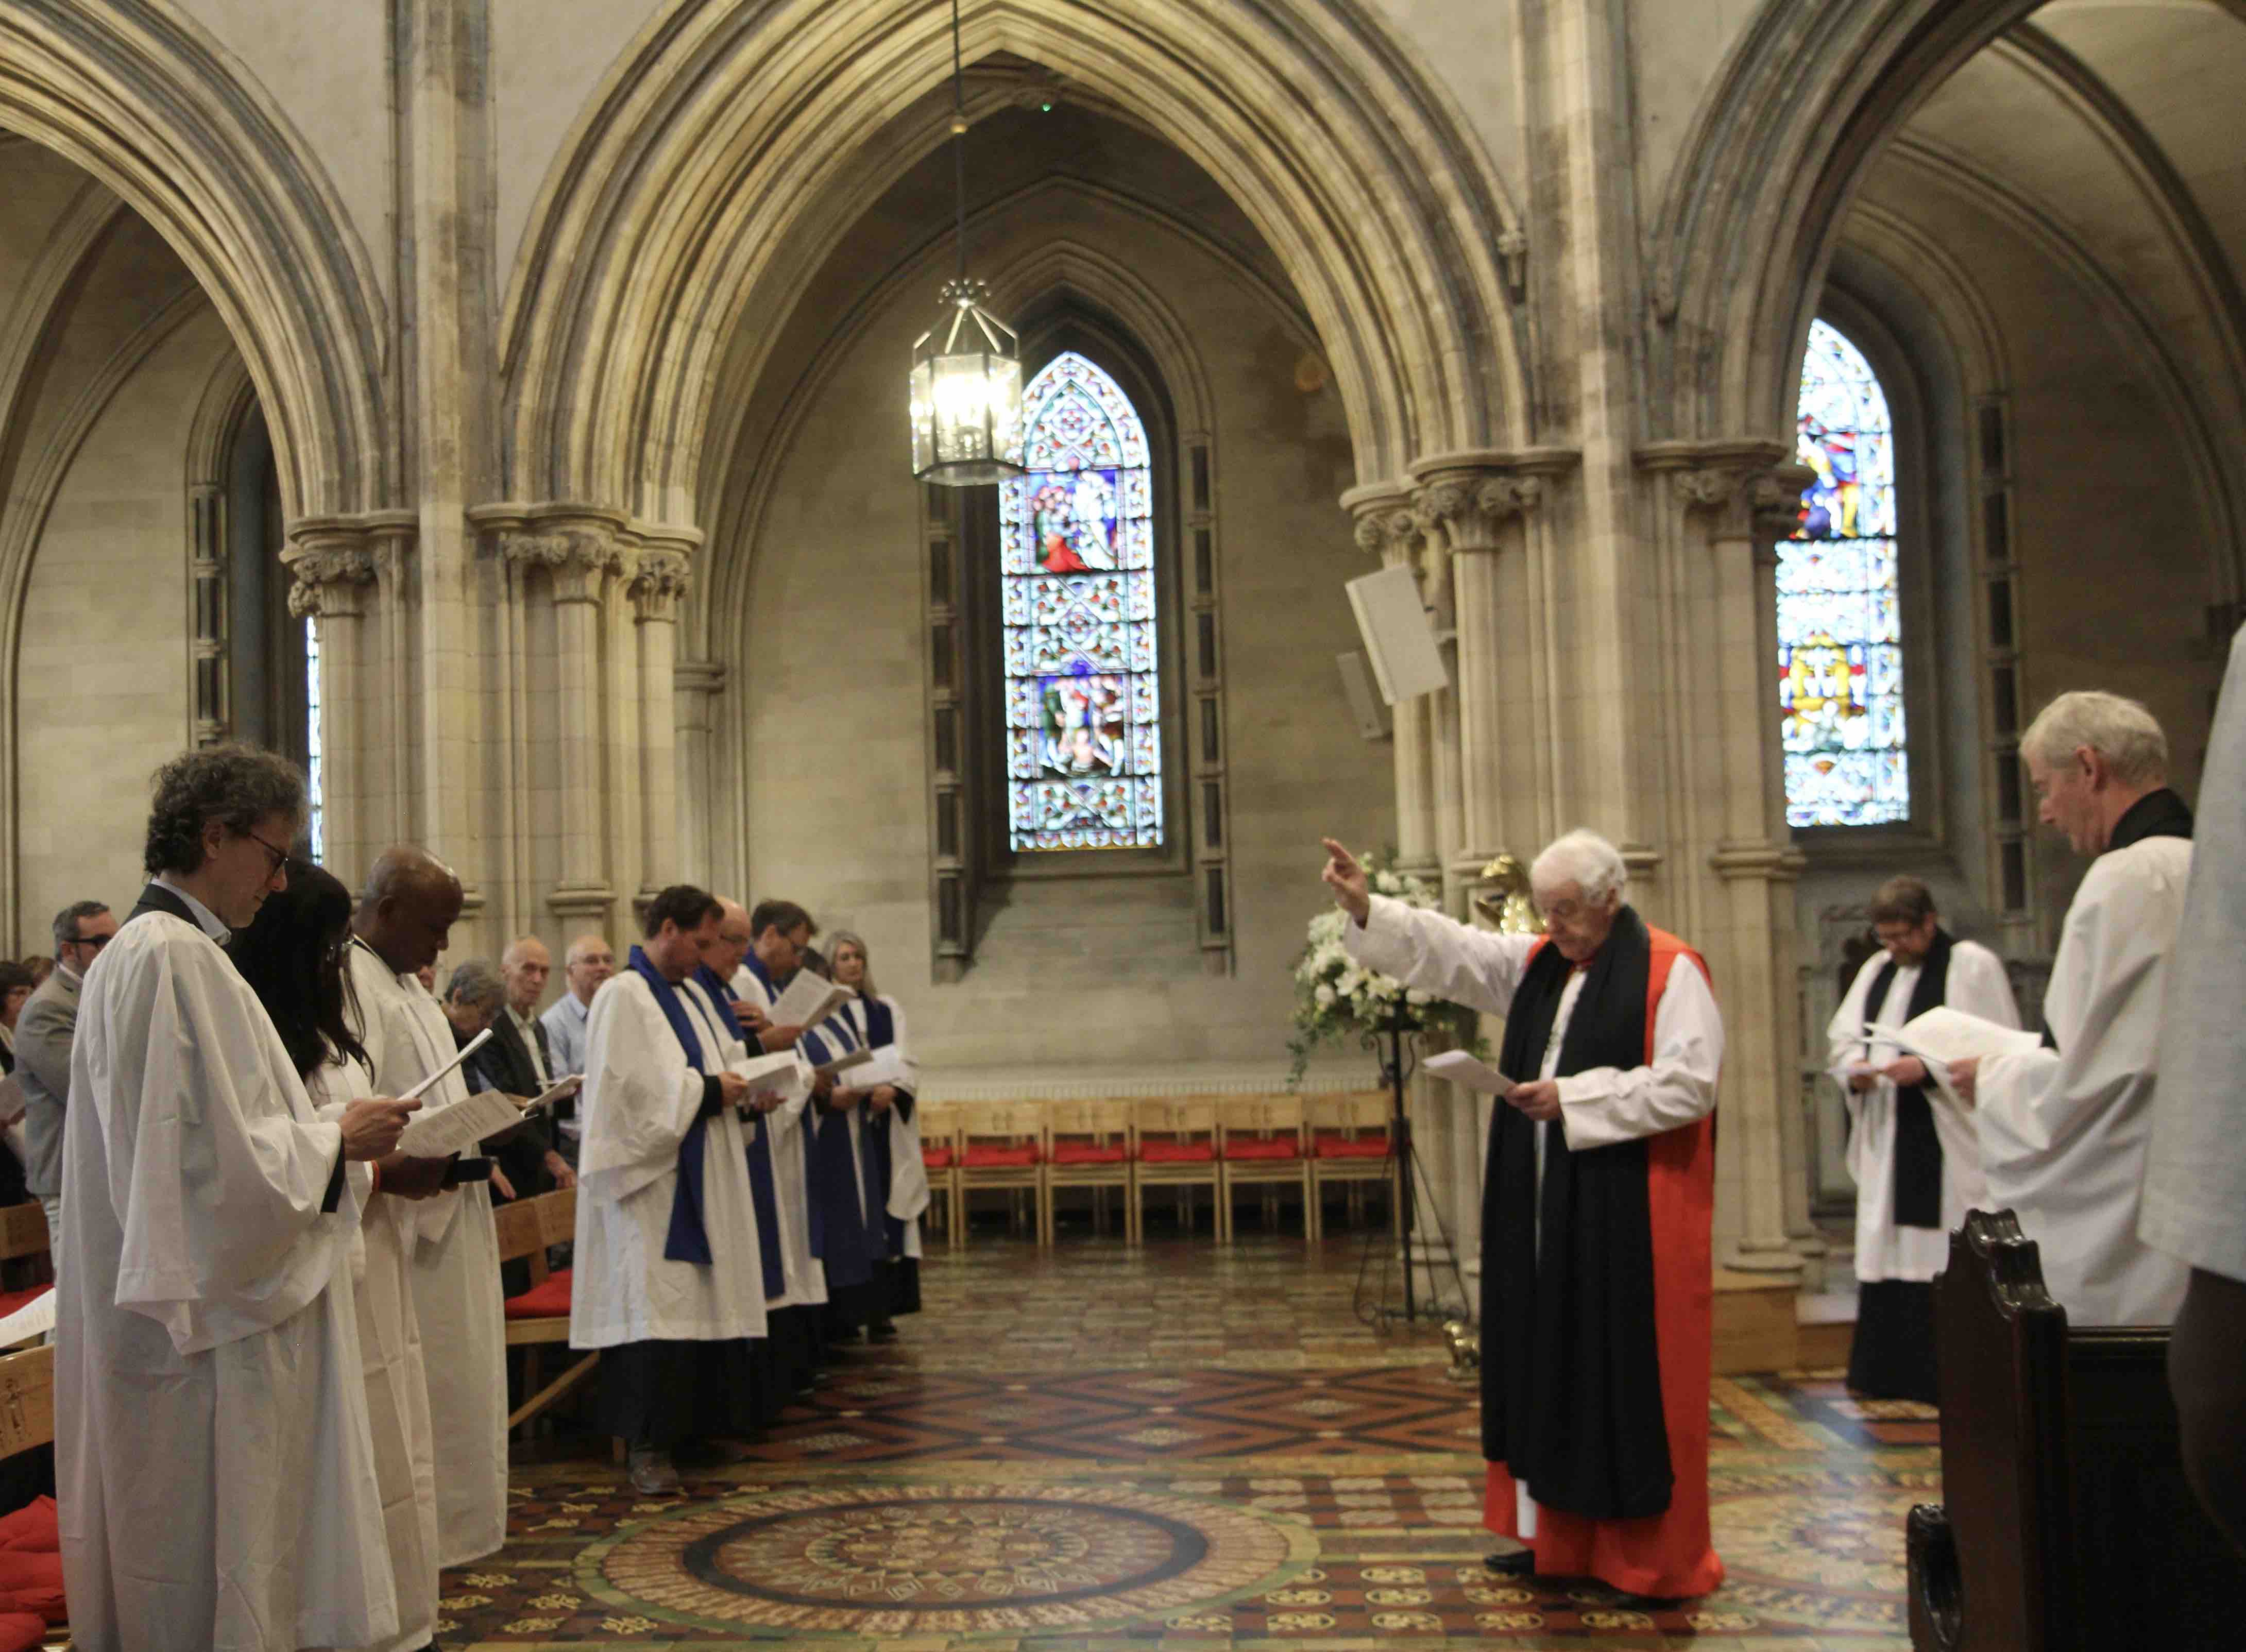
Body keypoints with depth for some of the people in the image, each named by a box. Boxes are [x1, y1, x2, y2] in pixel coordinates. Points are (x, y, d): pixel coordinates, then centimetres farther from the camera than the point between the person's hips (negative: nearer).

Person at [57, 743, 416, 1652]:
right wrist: (337, 1141, -10)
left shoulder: (133, 950, 13)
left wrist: (322, 1137, 12)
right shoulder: (179, 958, -19)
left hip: (156, 1319, 10)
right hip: (211, 1332, -10)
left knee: (166, 1560, 18)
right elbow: (218, 1155, -23)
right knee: (221, 1558, 0)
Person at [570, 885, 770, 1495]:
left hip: (701, 1178, 9)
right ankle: (647, 1445, -4)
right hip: (650, 1177, -9)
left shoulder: (690, 994, 16)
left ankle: (712, 1421, 22)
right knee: (654, 1303, -9)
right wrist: (708, 1091, -15)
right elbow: (631, 1087, -20)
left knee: (712, 1299, 11)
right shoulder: (623, 997, -11)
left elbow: (723, 1058, 23)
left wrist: (742, 1086, 2)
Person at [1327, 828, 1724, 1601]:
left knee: (1630, 1377, -1)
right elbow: (1449, 950, 6)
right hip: (1547, 1216, 7)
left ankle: (1656, 1556, 12)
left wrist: (1574, 1098, -18)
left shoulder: (1670, 972, -9)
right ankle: (1562, 1537, 24)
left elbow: (1690, 1082, -17)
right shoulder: (1537, 964, 11)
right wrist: (1366, 909, -7)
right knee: (1553, 1367, 12)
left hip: (1630, 1222, -7)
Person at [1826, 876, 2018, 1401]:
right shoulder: (1876, 970, 16)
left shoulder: (1974, 966, -4)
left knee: (1950, 1261, -7)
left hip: (1948, 1144, -6)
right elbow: (1843, 1038, 19)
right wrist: (1855, 1071, -3)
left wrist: (1928, 1068, -19)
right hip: (1887, 1141, 6)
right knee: (1887, 1254, 7)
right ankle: (1888, 1372, 15)